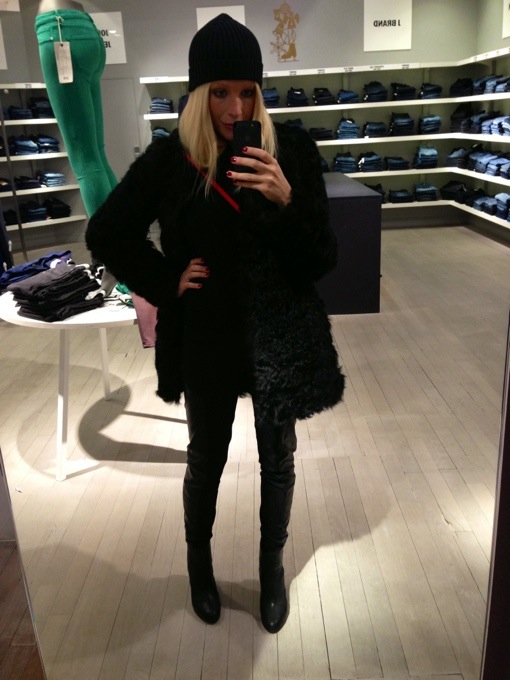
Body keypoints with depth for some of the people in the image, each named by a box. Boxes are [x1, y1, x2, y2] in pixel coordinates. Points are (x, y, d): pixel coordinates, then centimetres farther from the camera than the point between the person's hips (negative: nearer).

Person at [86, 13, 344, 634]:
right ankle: (198, 562, 46)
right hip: (205, 338, 0)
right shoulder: (170, 158, -9)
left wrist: (286, 202, -25)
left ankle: (272, 568, 42)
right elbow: (105, 234, 2)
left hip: (281, 336, 1)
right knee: (206, 459, 18)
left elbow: (321, 261, -9)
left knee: (278, 460, 15)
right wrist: (165, 282, -7)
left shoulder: (292, 150, -8)